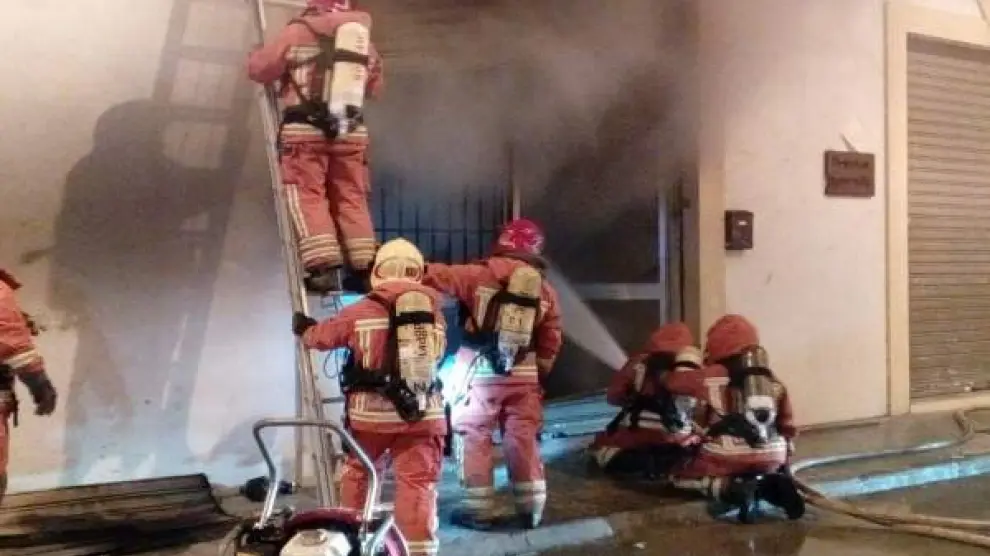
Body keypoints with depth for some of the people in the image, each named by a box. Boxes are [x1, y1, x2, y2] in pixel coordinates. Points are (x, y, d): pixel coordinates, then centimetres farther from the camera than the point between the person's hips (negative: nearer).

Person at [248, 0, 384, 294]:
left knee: (308, 195, 0)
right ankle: (365, 269, 6)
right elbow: (375, 86, 24)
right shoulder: (364, 37, 13)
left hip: (305, 128, -4)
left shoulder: (299, 30, 0)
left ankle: (323, 268, -12)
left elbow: (259, 69, 6)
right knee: (352, 198, 10)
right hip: (352, 130, 4)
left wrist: (256, 53, 28)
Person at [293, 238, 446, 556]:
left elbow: (322, 336, 14)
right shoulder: (434, 312, 5)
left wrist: (302, 328, 37)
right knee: (418, 485, 2)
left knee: (357, 472, 21)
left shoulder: (362, 312, 0)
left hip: (373, 413, -1)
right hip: (423, 414, 1)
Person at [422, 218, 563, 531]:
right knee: (523, 440, 11)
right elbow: (551, 342, 11)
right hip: (523, 375, 4)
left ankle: (479, 509, 9)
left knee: (475, 438, 6)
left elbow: (438, 276, -6)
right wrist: (539, 373, 21)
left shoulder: (480, 275, -6)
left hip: (481, 373, -3)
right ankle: (531, 508, 15)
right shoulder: (545, 290, 7)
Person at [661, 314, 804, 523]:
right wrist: (784, 462, 30)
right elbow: (787, 426, 19)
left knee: (679, 476, 18)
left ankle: (731, 489, -9)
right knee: (761, 473, 39)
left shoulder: (712, 375, 3)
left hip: (728, 456, -5)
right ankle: (772, 485, 3)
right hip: (770, 458, 5)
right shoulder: (773, 381, 15)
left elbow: (671, 381, 18)